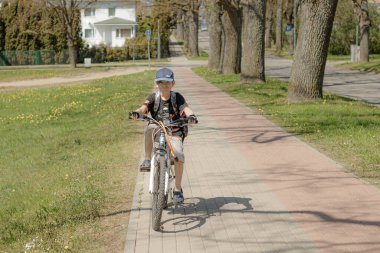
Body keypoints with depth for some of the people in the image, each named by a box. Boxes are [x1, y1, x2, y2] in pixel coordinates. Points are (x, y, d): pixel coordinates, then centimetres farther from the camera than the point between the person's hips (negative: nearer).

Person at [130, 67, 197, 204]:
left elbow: (186, 108, -20)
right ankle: (147, 160, -26)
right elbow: (144, 107, -19)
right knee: (150, 128, -35)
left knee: (179, 156, -23)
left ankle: (177, 189, -4)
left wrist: (191, 116, -44)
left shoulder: (177, 97, -4)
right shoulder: (154, 97, -2)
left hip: (174, 132, -1)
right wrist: (137, 112, -42)